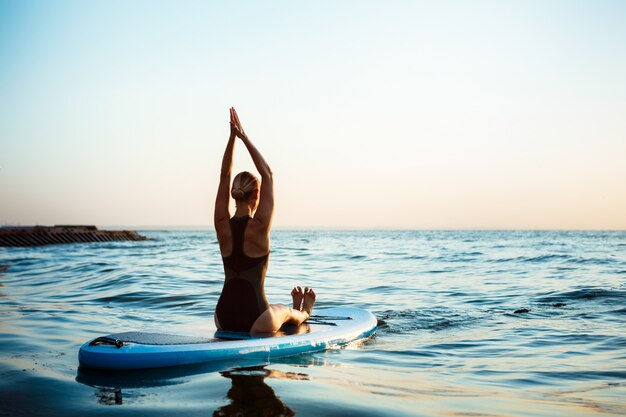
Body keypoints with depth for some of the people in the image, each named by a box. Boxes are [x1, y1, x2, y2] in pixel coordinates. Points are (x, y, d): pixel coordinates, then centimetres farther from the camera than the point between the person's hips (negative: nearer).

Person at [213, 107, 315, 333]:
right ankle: (303, 313, 66)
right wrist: (244, 137, -5)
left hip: (223, 320, 5)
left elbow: (224, 176, 3)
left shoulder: (222, 225, -5)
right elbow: (267, 174, -8)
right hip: (255, 322, -4)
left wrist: (233, 136, 4)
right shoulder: (259, 227, -16)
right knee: (287, 312, 32)